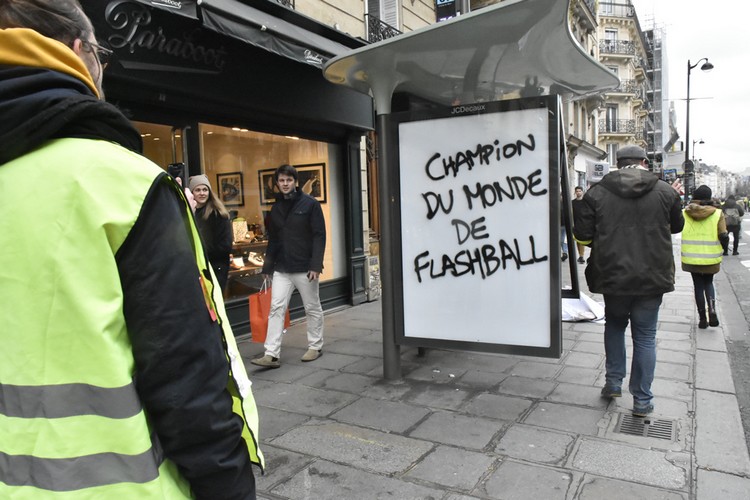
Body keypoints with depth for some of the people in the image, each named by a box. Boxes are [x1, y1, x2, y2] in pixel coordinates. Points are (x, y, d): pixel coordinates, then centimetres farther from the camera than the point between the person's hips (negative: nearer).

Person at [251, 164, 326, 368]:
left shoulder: (310, 204, -5)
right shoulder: (276, 208, 11)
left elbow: (319, 235, -9)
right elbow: (273, 240, 15)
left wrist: (316, 265, -17)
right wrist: (267, 266, 11)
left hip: (305, 268, -4)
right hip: (281, 269, 5)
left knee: (312, 309, 9)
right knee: (276, 309, -2)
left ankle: (315, 346, 24)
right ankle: (272, 354, 0)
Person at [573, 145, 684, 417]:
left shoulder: (597, 193, -6)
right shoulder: (665, 191, -3)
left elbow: (582, 234, -6)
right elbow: (677, 226, 13)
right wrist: (675, 198, 31)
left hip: (613, 277, 0)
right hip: (652, 278, 0)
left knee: (614, 325, 24)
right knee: (645, 336, 10)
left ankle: (613, 382, 24)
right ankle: (642, 401, 16)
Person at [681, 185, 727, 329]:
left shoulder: (684, 213, -5)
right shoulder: (717, 213, -8)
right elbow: (723, 236, -11)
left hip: (691, 258, 0)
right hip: (711, 257, 0)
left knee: (698, 285, 13)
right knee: (708, 283, 20)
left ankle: (702, 318, 15)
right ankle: (712, 310, -2)